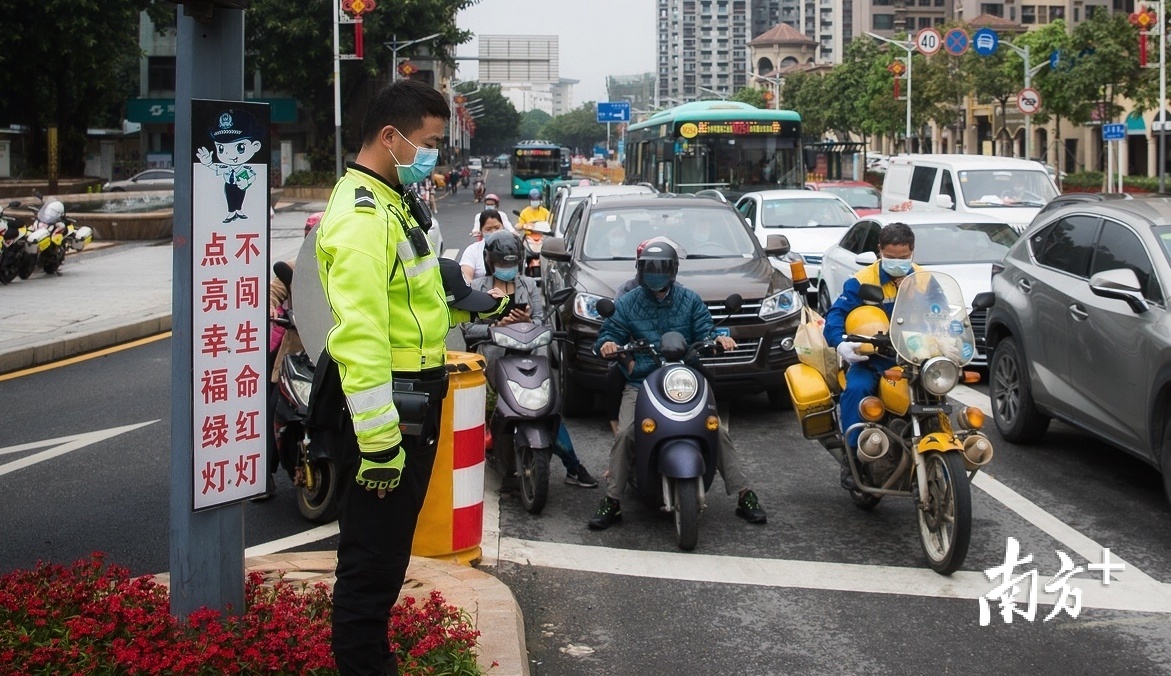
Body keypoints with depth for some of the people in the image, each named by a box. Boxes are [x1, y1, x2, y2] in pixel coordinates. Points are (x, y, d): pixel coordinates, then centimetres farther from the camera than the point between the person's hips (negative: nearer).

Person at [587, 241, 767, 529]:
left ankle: (744, 495, -4)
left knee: (719, 431, -15)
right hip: (641, 384, 0)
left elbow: (704, 332, 7)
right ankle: (611, 501, -15)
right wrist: (607, 344, -18)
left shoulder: (690, 300, 11)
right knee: (625, 433, -24)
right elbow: (609, 332, 7)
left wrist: (719, 338, -17)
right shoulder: (627, 304, 10)